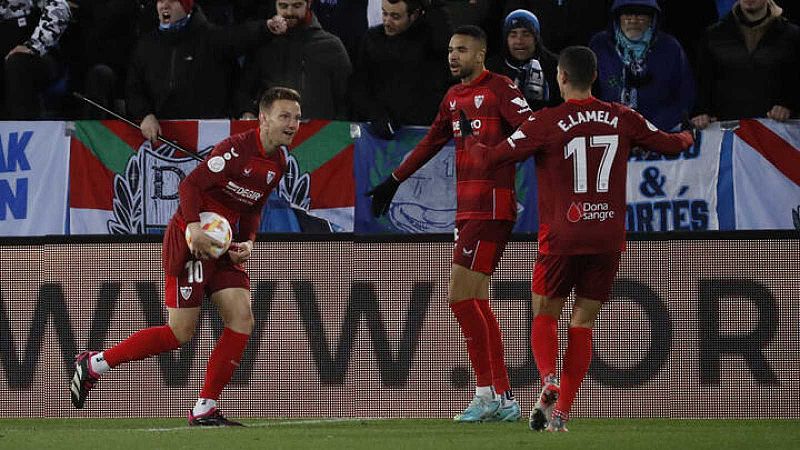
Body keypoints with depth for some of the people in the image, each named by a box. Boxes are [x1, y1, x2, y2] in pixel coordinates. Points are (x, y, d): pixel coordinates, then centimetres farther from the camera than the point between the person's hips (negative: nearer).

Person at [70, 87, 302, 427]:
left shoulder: (278, 163, 9)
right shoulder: (238, 149, -18)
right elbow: (190, 185, -21)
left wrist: (247, 242, 3)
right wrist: (194, 227, -33)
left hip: (223, 243, 8)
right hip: (191, 241, -8)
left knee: (242, 320, -6)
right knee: (181, 332, -8)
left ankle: (204, 410, -1)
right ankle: (92, 365, 7)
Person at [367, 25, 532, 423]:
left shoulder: (499, 88, -7)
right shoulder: (453, 97, 18)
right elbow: (431, 143, 31)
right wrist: (394, 182, 38)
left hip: (490, 207, -9)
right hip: (466, 207, 9)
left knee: (460, 297, -12)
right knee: (477, 302, 9)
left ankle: (487, 393, -7)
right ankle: (503, 400, 12)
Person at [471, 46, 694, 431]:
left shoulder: (546, 122, -8)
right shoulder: (622, 119, 2)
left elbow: (493, 159, -7)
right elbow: (670, 144, 16)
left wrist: (474, 146, 16)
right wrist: (686, 138, 40)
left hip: (562, 237, -3)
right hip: (609, 239, 3)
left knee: (545, 316, 13)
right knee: (583, 323, 10)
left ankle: (548, 380, -16)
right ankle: (561, 412, 2)